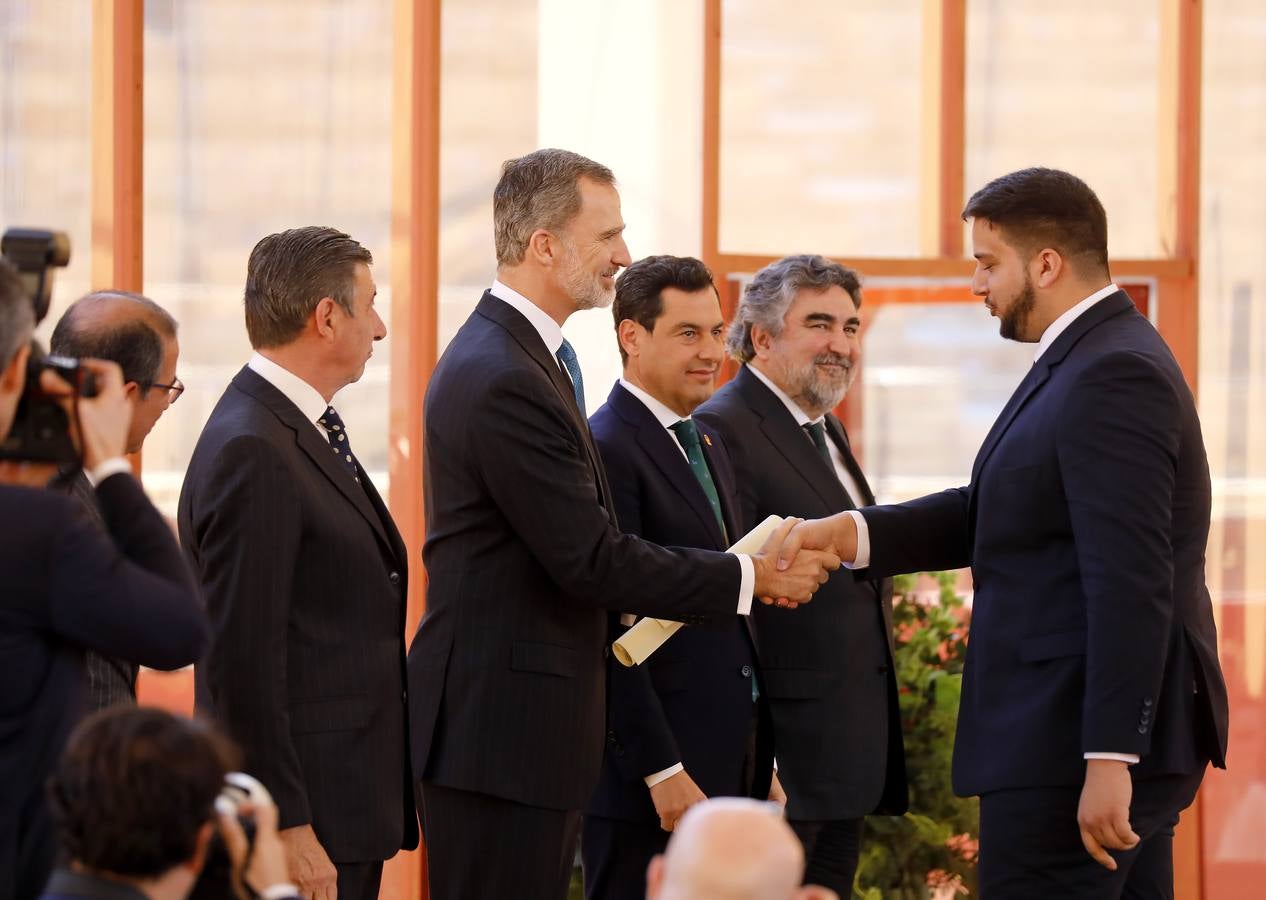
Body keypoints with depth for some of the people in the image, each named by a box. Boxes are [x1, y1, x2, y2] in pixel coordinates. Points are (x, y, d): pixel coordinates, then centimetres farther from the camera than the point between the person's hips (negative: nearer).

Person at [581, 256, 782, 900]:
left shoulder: (706, 443, 17)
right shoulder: (607, 450, -12)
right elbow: (611, 634, -17)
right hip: (651, 774, -8)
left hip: (731, 763, 9)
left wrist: (762, 762, 17)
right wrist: (662, 772, -20)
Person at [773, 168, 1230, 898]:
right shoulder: (1102, 359, 16)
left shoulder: (1112, 375, -17)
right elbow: (997, 515, 16)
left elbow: (1130, 582, -23)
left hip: (1074, 749, -11)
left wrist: (1108, 758, -26)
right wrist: (853, 533, 4)